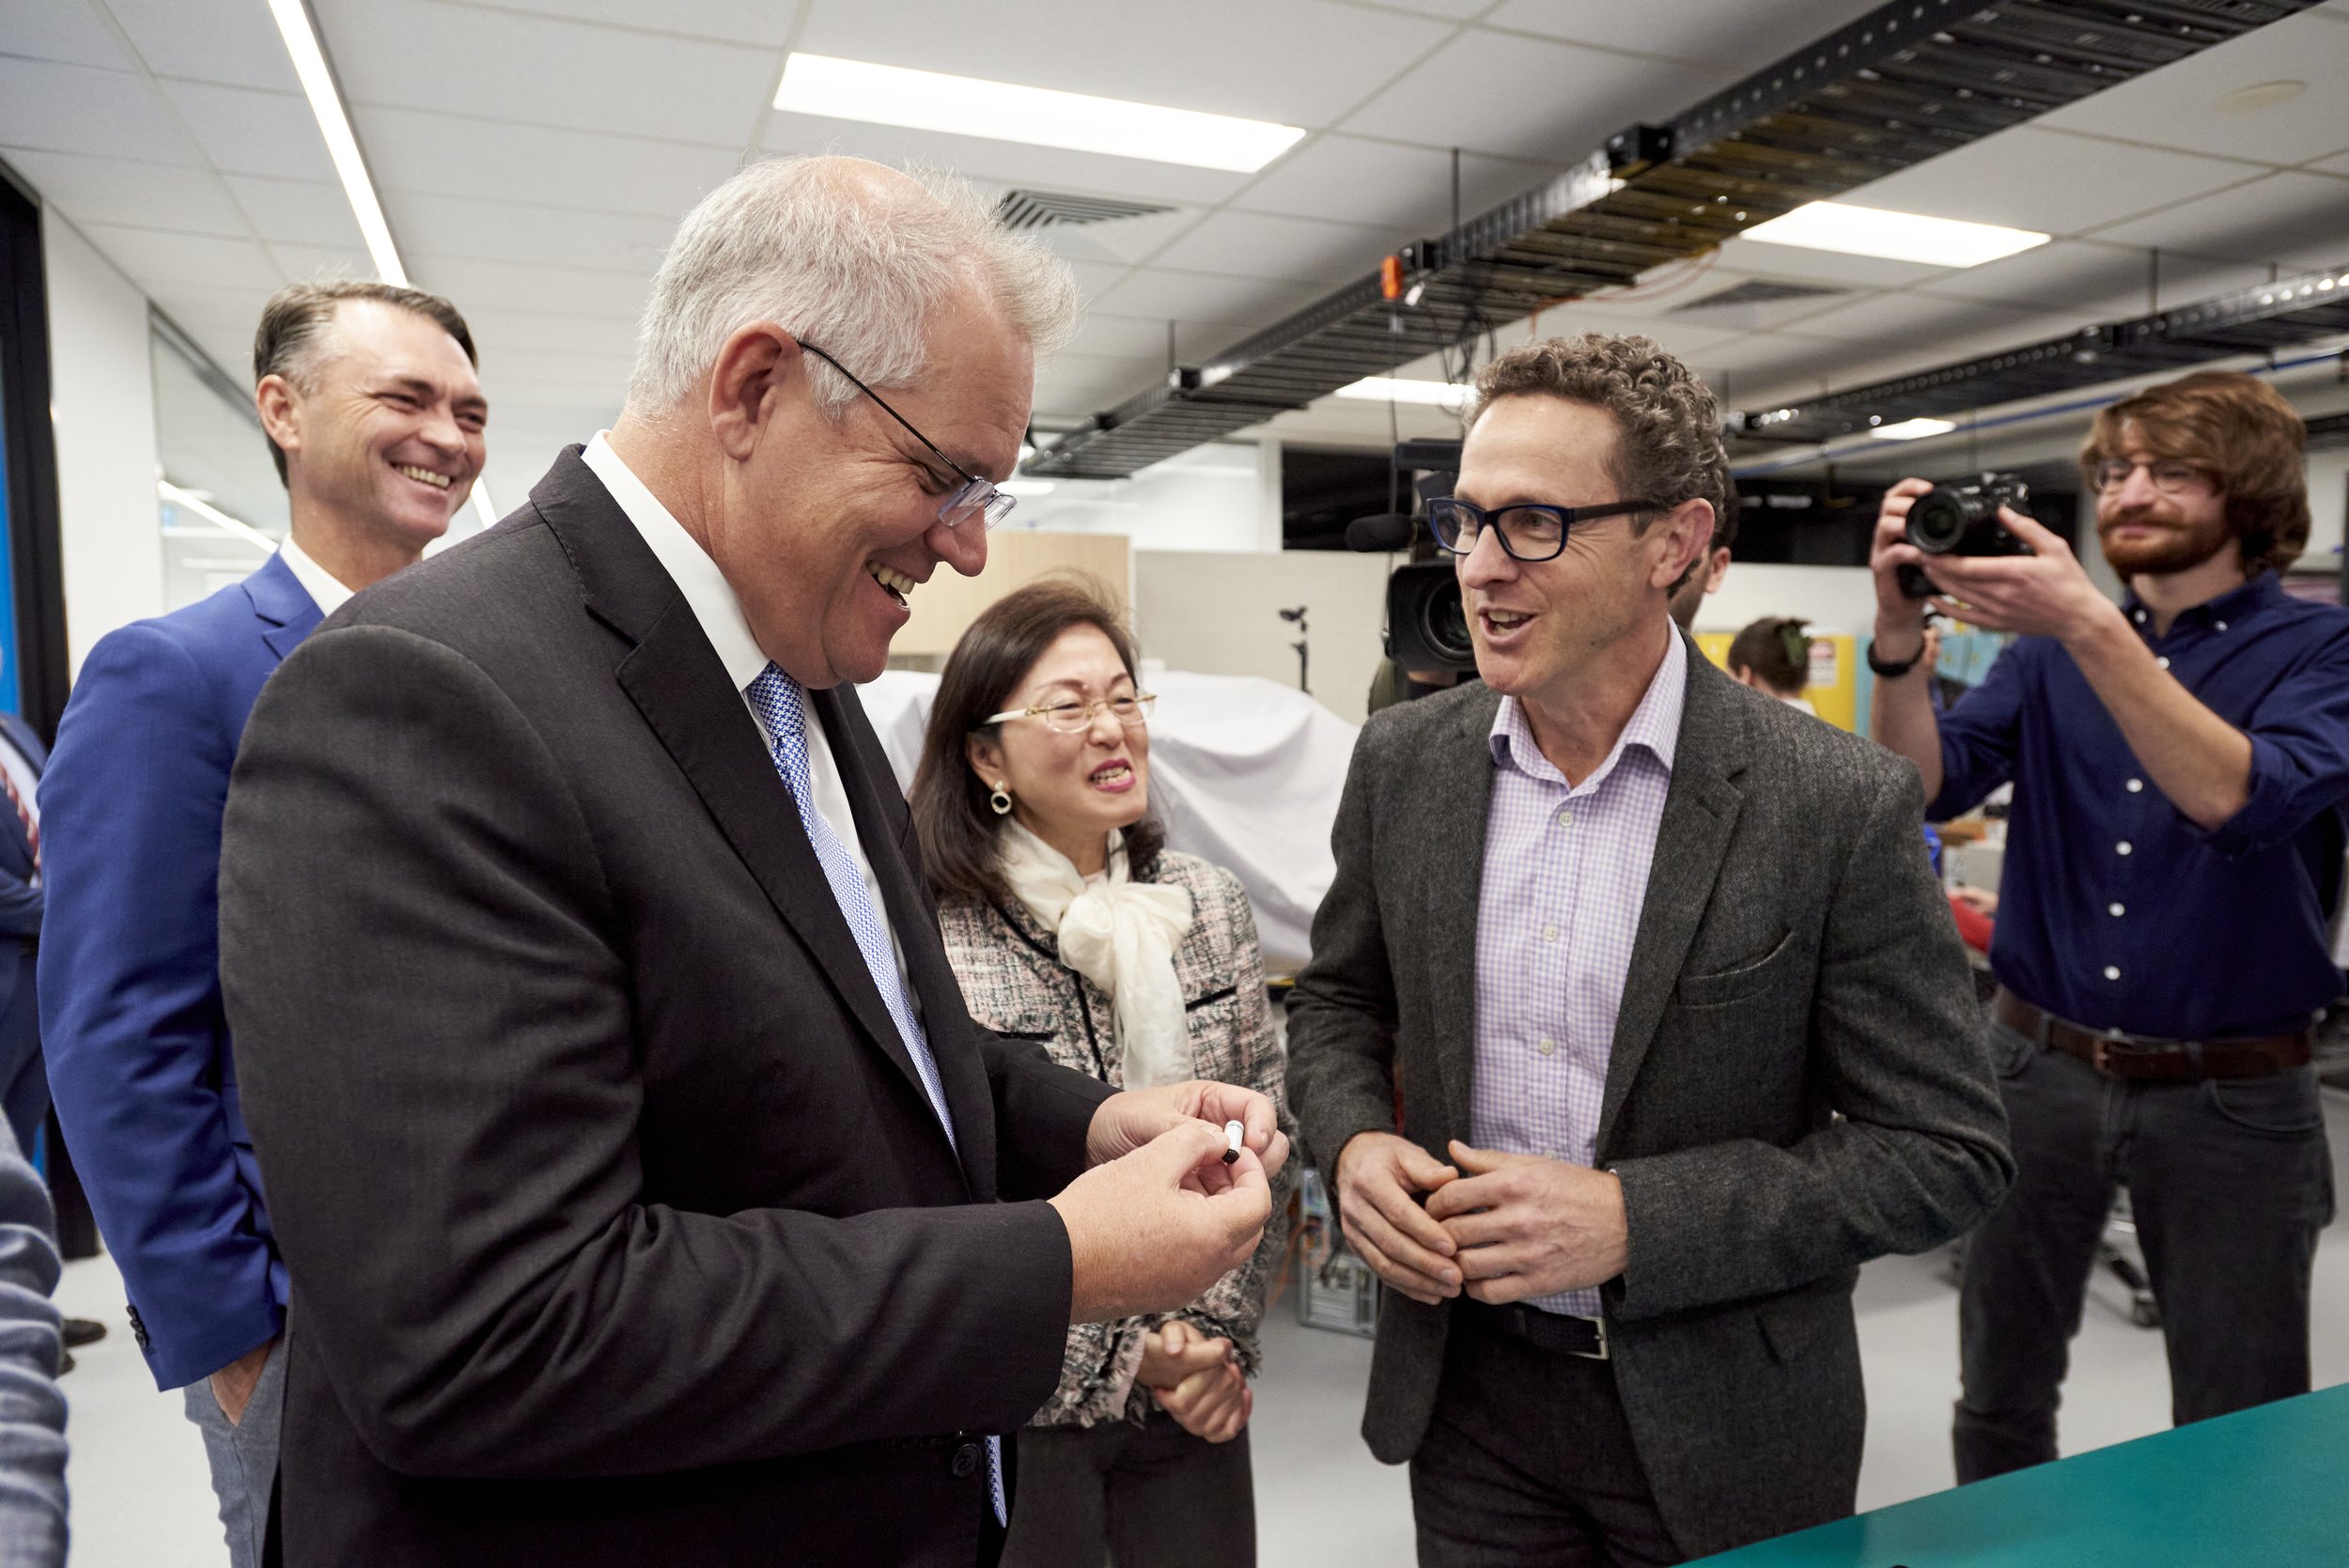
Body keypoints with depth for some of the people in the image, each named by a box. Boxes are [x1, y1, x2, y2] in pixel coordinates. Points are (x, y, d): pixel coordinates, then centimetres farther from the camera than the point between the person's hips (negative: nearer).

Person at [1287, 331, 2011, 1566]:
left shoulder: (1837, 804, -17)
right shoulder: (1402, 760, -5)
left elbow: (1944, 1150, -13)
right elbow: (1340, 1000, 7)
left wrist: (1633, 1220, -22)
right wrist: (1352, 1142, -13)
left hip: (1722, 1421, -2)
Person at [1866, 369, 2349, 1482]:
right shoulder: (2048, 649, 6)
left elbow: (2241, 799, -23)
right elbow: (1930, 784, -9)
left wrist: (2089, 627, -31)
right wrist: (1897, 633, -24)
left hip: (2232, 1094, -2)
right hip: (2038, 1065, 3)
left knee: (2239, 1432, 11)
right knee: (1999, 1391, 14)